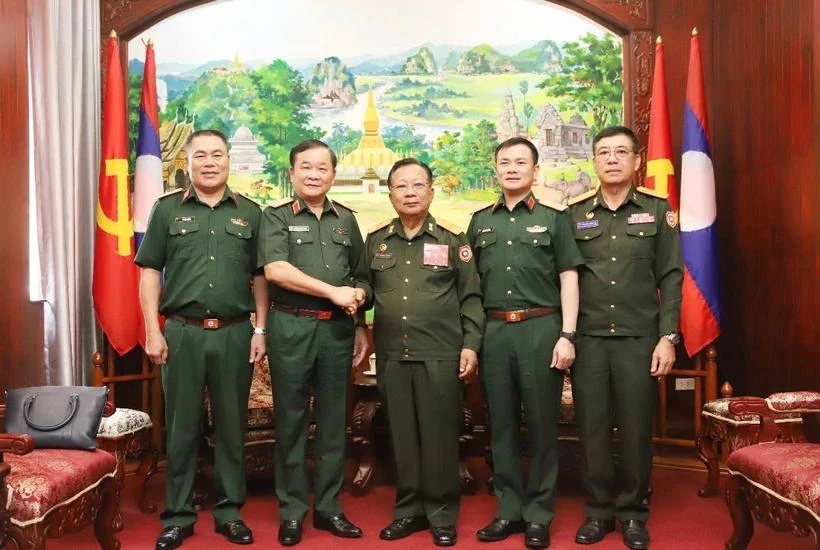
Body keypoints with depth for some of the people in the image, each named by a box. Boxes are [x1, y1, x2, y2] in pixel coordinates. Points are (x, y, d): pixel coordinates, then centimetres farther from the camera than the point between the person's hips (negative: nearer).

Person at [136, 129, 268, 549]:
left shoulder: (250, 213, 9)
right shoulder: (167, 210, 6)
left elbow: (260, 276, 8)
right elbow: (150, 272, 3)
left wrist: (260, 330, 1)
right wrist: (152, 331, -4)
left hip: (235, 333, 1)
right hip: (182, 332, -1)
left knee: (231, 425, 8)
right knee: (181, 426, 6)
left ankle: (229, 512, 20)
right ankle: (178, 516, 18)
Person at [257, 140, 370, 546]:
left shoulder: (346, 220, 13)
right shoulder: (276, 217, 2)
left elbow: (361, 277, 17)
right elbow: (275, 269, -14)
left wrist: (359, 310, 2)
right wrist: (332, 291, -16)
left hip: (338, 329, 3)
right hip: (291, 327, -3)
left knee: (333, 420, 9)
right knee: (291, 420, 4)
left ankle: (328, 506, 21)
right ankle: (291, 510, 15)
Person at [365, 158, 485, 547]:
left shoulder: (452, 239, 1)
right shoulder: (376, 240, 9)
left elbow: (471, 298, 1)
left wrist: (470, 345, -5)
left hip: (440, 354, -3)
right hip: (391, 355, 3)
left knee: (439, 434, 3)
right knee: (401, 434, 10)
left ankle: (442, 514, 17)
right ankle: (408, 509, 24)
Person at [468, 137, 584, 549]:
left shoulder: (554, 217, 4)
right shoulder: (480, 221, 13)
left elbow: (569, 278, 0)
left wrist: (567, 335, -9)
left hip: (541, 328, -3)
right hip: (494, 331, 3)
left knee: (541, 423, 3)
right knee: (501, 423, 8)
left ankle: (539, 514, 15)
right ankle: (510, 509, 20)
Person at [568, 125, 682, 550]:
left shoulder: (658, 209, 5)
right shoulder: (574, 212, 6)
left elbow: (670, 277, 2)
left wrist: (667, 337, -5)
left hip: (639, 337, -1)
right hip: (587, 338, 1)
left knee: (636, 428, 5)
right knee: (592, 427, 6)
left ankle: (632, 511, 21)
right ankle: (598, 509, 21)